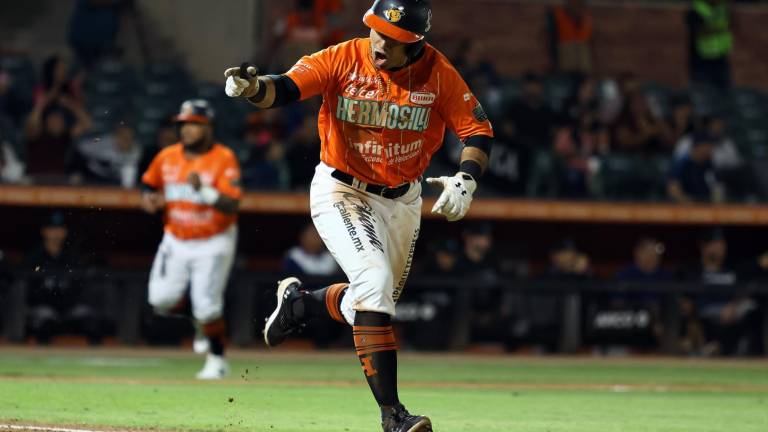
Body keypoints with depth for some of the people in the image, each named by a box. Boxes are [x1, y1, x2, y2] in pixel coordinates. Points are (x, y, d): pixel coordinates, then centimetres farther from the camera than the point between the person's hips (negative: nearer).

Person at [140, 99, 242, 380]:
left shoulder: (224, 159, -14)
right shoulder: (167, 157, 1)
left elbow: (232, 206, -22)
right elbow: (149, 182, 20)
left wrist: (204, 191, -37)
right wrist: (149, 199, -2)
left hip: (213, 243, -5)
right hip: (176, 240, 5)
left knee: (206, 304, -11)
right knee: (161, 299, -6)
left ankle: (217, 360, 11)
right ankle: (201, 319, 25)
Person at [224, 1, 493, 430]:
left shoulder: (438, 73, -12)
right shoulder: (342, 59, -17)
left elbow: (478, 129, -6)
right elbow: (285, 88, -29)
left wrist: (466, 179, -24)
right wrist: (253, 87, -51)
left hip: (402, 201, 4)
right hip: (341, 192, -4)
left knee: (378, 301, 14)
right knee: (374, 279, -24)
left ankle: (300, 300, 45)